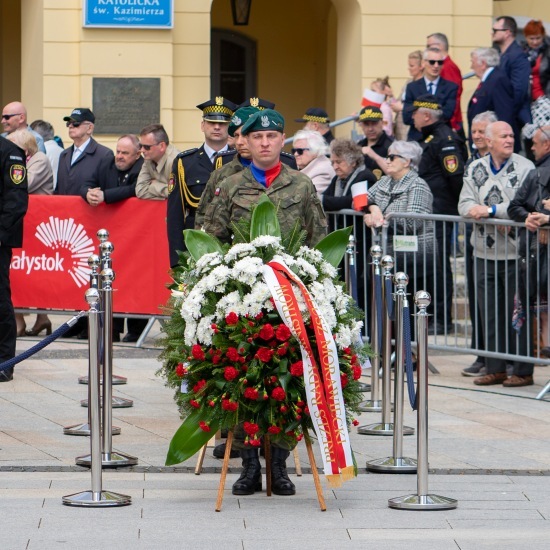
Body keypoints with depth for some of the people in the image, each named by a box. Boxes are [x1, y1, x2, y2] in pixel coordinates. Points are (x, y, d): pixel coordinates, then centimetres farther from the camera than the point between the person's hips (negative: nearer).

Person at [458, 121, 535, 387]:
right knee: (490, 313, 9)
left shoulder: (525, 168, -3)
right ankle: (495, 368, 17)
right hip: (485, 253, 5)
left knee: (517, 313, -2)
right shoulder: (475, 169, 12)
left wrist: (491, 210, -17)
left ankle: (523, 371, 3)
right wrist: (475, 210, -16)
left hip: (515, 253, -5)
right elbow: (465, 203, 6)